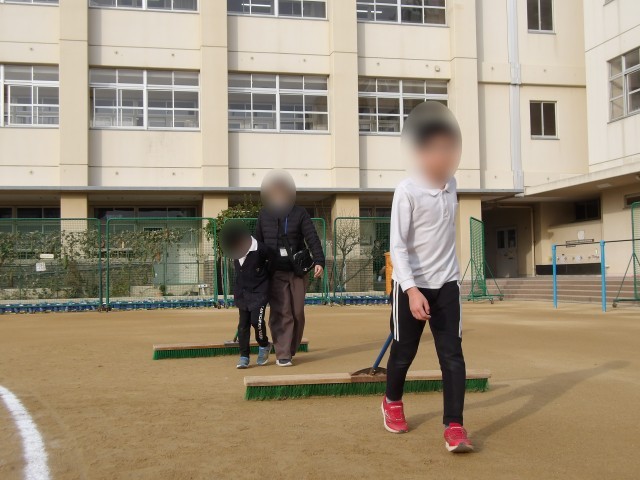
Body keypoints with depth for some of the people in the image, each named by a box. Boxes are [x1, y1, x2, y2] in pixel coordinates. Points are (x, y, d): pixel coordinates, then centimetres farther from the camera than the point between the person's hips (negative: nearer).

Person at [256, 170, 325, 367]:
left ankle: (291, 350, 22)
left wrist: (319, 261, -20)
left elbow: (312, 238, -7)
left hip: (298, 271, 1)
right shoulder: (264, 215, 7)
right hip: (275, 272, 0)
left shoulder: (300, 213, 2)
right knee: (281, 313, -8)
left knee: (298, 313, 6)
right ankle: (282, 354, -4)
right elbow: (258, 243, 11)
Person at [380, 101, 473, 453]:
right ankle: (392, 403, 37)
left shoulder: (450, 184, 3)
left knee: (452, 354, -4)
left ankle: (454, 427, 0)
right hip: (411, 284, -4)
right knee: (404, 352, 10)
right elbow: (397, 246, -20)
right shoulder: (407, 190, -16)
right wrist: (412, 290, -30)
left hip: (446, 282, 4)